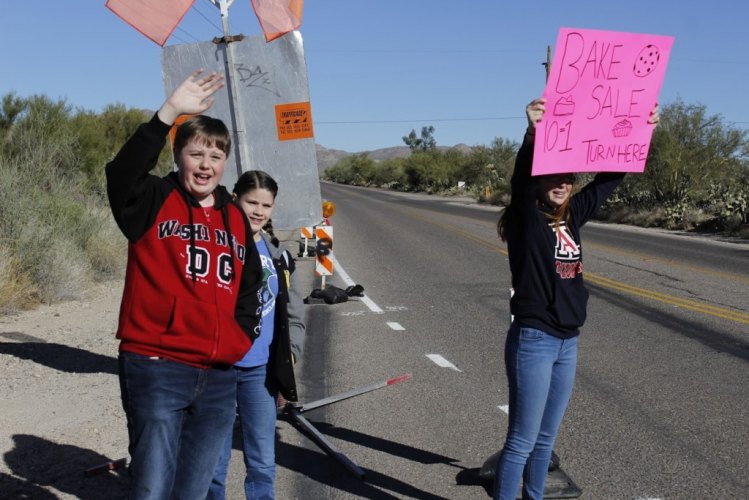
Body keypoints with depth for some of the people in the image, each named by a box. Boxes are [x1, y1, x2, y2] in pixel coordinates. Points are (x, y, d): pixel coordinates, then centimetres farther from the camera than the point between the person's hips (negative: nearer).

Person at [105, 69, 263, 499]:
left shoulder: (236, 217, 13)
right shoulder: (155, 202, -2)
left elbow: (249, 285, 22)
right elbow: (122, 173, -24)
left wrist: (242, 337, 9)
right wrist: (170, 112, -33)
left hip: (219, 378, 5)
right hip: (156, 369, -5)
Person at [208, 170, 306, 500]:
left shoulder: (279, 256, 8)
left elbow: (294, 316, 13)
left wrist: (287, 360, 3)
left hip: (261, 370, 3)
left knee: (263, 462, 9)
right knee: (214, 460, 8)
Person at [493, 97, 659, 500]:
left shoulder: (573, 215, 6)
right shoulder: (527, 216, -11)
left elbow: (609, 178, 13)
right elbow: (522, 177, -30)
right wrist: (533, 133, -48)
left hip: (567, 341, 7)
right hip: (533, 339, -7)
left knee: (546, 437, 18)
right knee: (522, 440, 0)